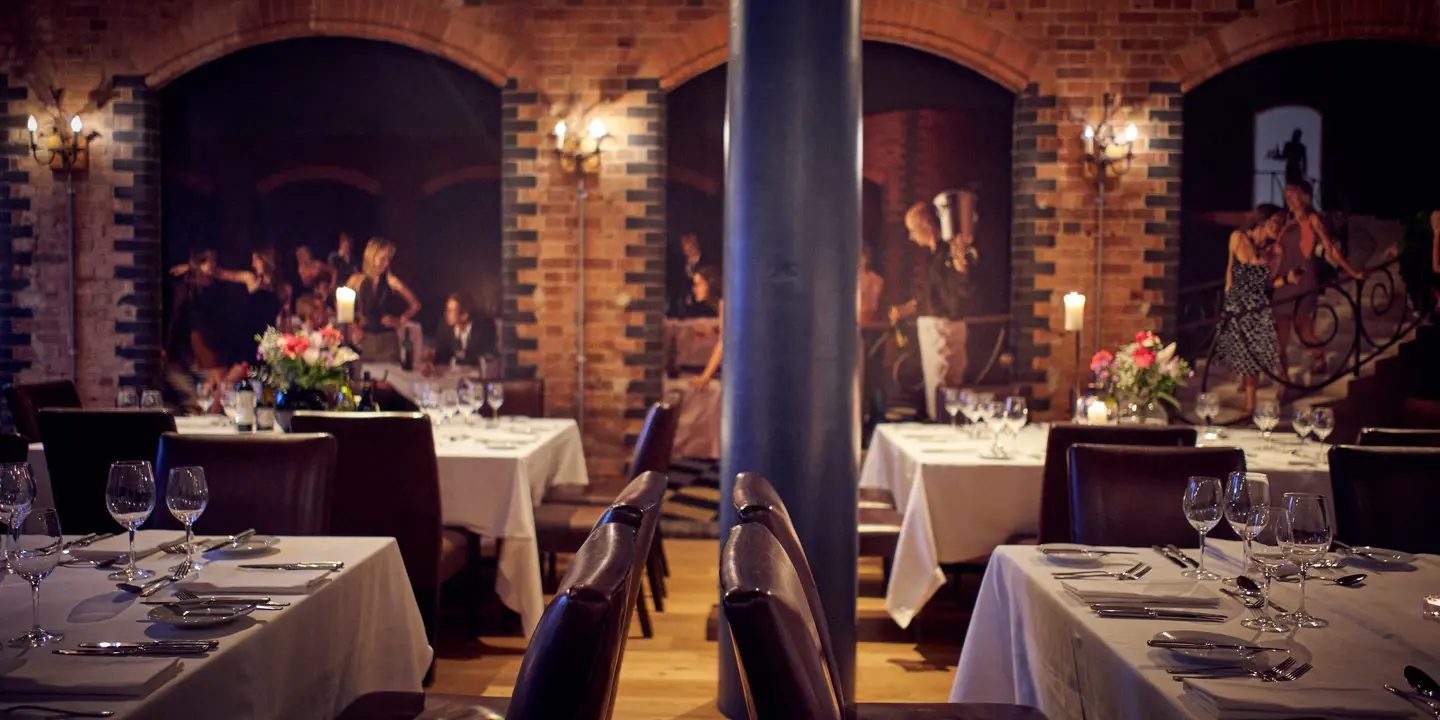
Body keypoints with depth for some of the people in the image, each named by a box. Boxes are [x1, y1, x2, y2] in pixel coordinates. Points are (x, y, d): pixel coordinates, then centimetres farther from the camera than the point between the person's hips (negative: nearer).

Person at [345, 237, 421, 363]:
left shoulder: (392, 281, -3)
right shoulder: (356, 280, 1)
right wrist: (353, 327, 4)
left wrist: (400, 321, -2)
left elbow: (415, 305, 4)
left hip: (387, 340, -1)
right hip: (364, 340, 1)